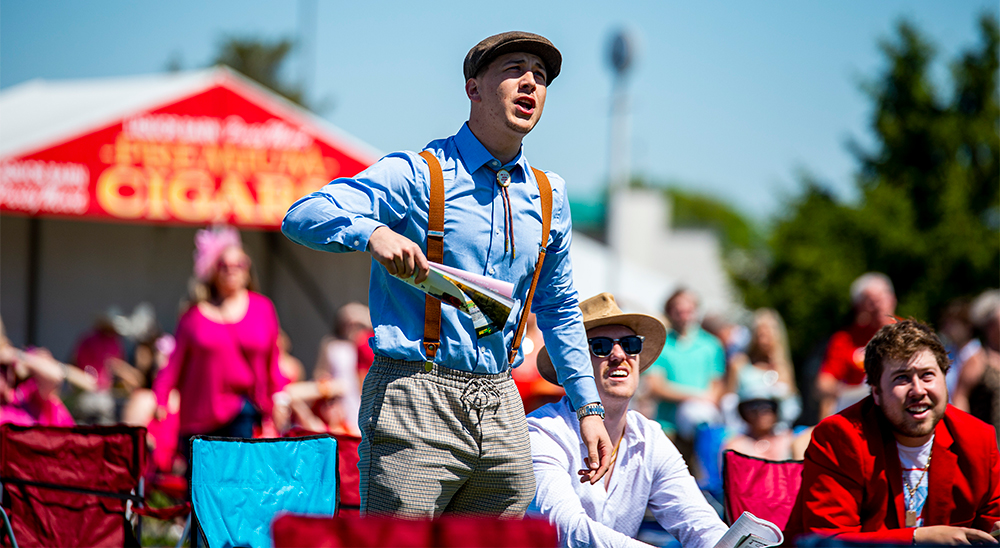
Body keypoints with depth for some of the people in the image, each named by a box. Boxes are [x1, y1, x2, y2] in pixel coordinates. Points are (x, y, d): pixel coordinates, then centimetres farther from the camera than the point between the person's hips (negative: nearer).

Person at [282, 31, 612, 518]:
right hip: (414, 401, -6)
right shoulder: (417, 175, -4)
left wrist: (588, 407, 21)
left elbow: (559, 309, 26)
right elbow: (303, 216, -15)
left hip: (501, 405, 6)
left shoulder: (550, 195, 15)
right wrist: (373, 232, -35)